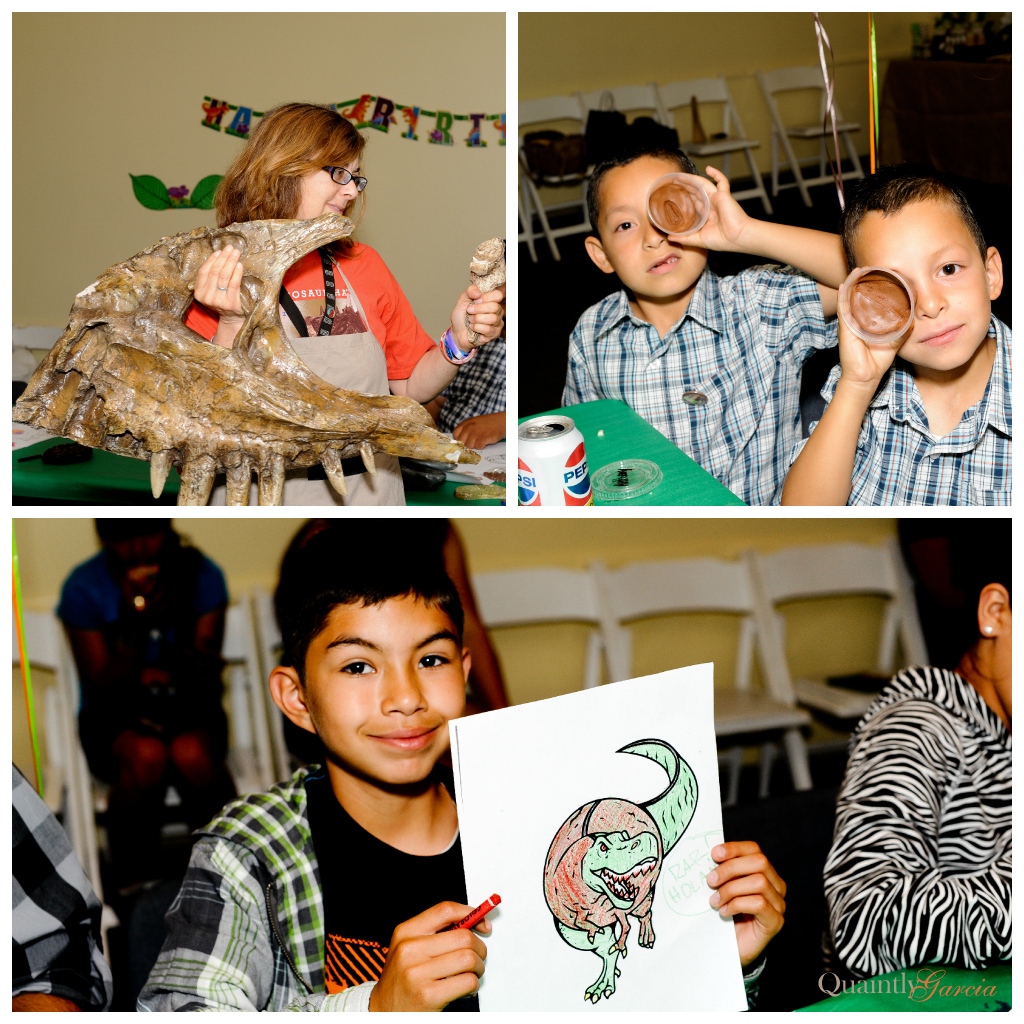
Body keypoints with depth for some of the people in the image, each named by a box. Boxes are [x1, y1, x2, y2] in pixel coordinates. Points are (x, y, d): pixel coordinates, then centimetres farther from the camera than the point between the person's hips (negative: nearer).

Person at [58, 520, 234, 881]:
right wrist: (136, 624, -26)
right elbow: (102, 691, -12)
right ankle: (134, 884, -17)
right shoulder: (83, 587, -9)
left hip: (187, 707, 1)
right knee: (147, 755, -35)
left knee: (191, 754, -33)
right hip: (114, 718, -1)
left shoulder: (201, 575, -5)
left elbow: (208, 685, -7)